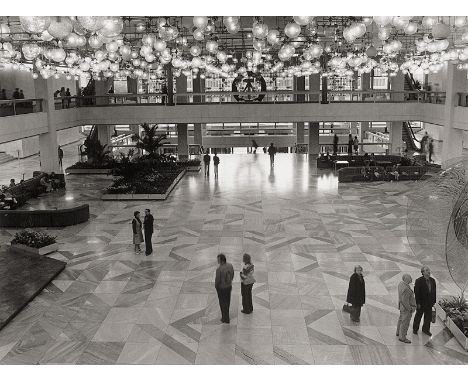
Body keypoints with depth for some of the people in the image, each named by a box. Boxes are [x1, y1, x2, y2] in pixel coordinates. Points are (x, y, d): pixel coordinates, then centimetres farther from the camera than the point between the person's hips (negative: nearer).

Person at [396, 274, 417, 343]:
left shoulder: (401, 283, -4)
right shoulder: (406, 289, -33)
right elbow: (405, 301, -29)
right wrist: (410, 309, -19)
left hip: (402, 305, 10)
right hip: (406, 307, -10)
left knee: (401, 319, 25)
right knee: (405, 323, 4)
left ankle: (399, 332, 41)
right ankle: (402, 337, 17)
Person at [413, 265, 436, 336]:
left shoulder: (432, 280, -1)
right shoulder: (419, 281, -17)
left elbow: (434, 291, 5)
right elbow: (416, 292, -16)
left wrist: (434, 301, 3)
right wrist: (418, 303, -16)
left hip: (429, 303, 5)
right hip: (421, 303, -5)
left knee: (428, 316, 13)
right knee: (418, 316, 12)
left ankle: (426, 329, 33)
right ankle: (415, 329, 31)